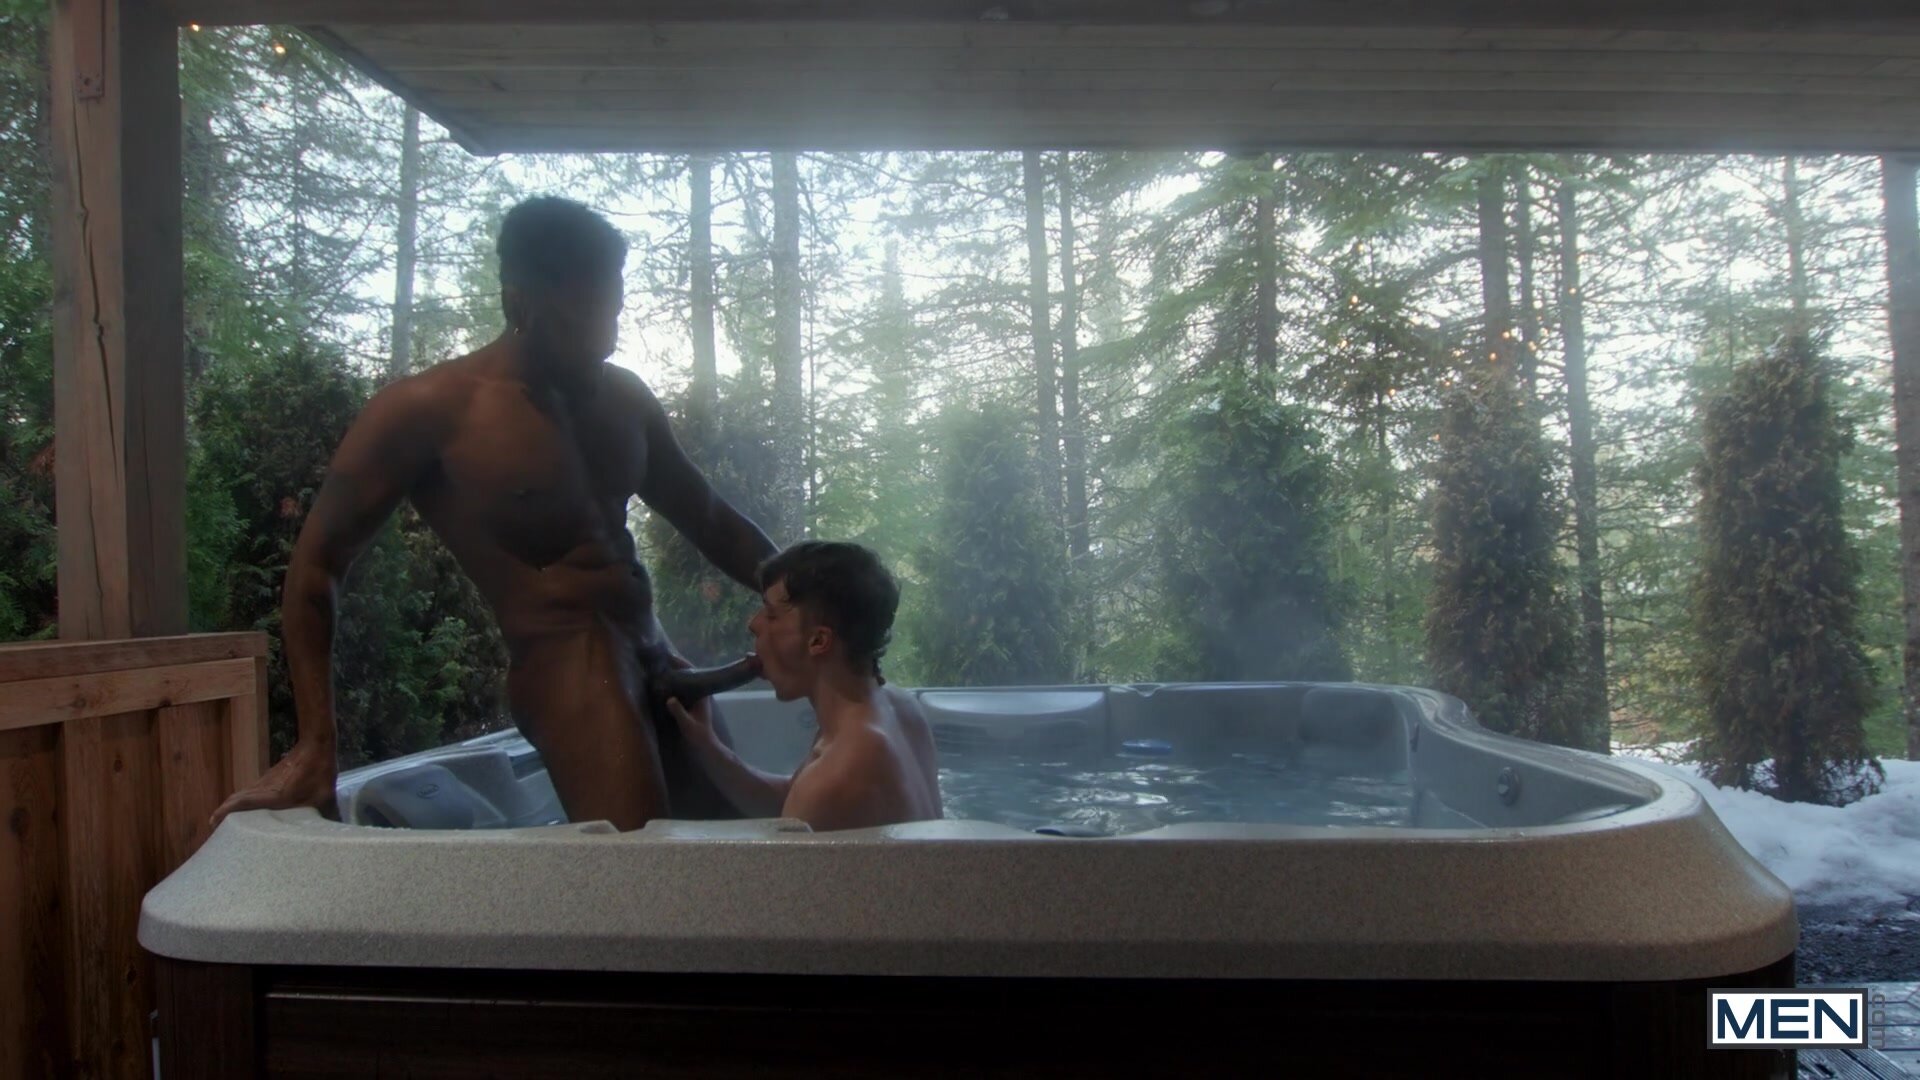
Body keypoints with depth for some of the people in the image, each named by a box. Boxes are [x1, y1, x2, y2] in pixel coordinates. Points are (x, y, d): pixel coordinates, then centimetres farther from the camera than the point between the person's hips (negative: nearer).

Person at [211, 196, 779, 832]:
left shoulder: (624, 397, 13)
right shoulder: (430, 410, -4)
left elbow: (710, 522, 23)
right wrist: (315, 747, -7)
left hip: (654, 659, 7)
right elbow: (318, 563, -2)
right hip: (565, 662, -7)